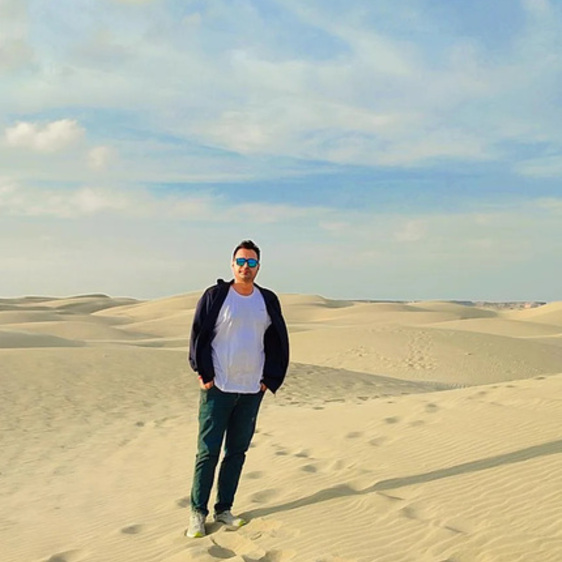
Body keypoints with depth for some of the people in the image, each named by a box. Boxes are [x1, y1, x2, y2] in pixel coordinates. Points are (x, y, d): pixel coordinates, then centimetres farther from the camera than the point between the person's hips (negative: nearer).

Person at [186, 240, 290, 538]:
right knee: (208, 451, 0)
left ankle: (224, 509, 22)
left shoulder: (268, 300, 6)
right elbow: (199, 335, -2)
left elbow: (278, 342, 11)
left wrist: (271, 379, 5)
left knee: (237, 451, 10)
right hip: (217, 388, -3)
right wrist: (204, 374, -7)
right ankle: (197, 511, 13)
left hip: (252, 390, 4)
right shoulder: (215, 296, -3)